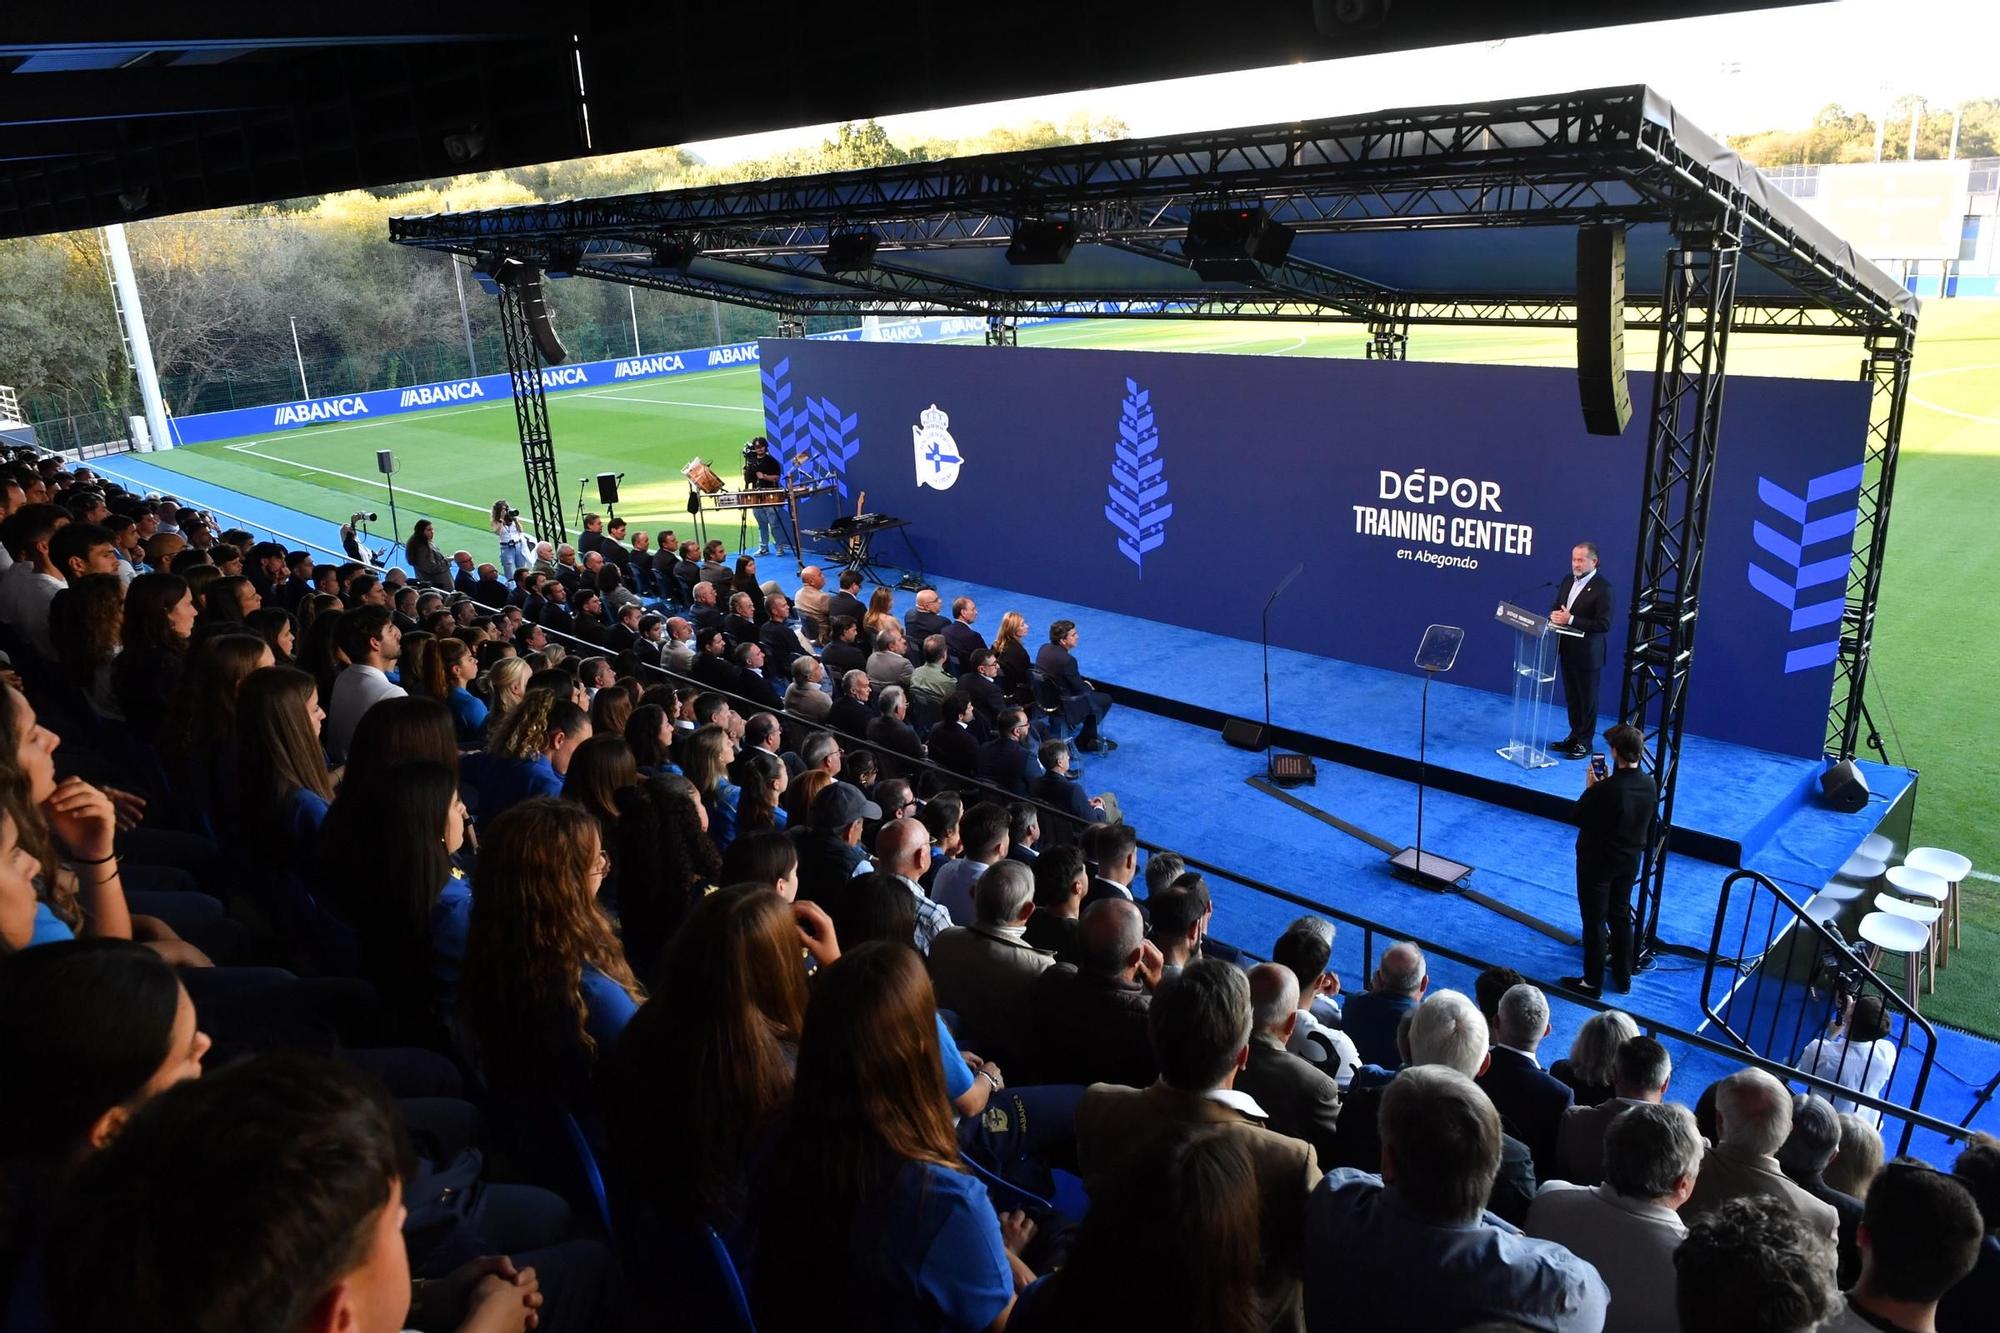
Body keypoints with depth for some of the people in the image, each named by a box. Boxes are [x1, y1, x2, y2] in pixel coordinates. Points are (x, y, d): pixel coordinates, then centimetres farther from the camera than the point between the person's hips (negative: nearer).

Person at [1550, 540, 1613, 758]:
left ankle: (1584, 742, 15)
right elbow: (1557, 608, 17)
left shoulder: (1602, 587, -16)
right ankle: (1574, 735, 29)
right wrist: (1555, 615, -7)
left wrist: (1571, 620, -24)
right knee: (1572, 697, 17)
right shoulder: (1568, 581, 7)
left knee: (1587, 699, 6)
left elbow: (1604, 624, -21)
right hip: (1567, 650, 7)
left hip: (1587, 654, -7)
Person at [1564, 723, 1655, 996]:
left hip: (1597, 861, -6)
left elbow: (1577, 816, -17)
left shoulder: (1605, 789, -30)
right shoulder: (1649, 784, -9)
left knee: (1594, 921, 8)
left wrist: (1590, 787, -6)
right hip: (1630, 861, 6)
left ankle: (1593, 982, 19)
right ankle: (1623, 977, 35)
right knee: (1621, 916, 22)